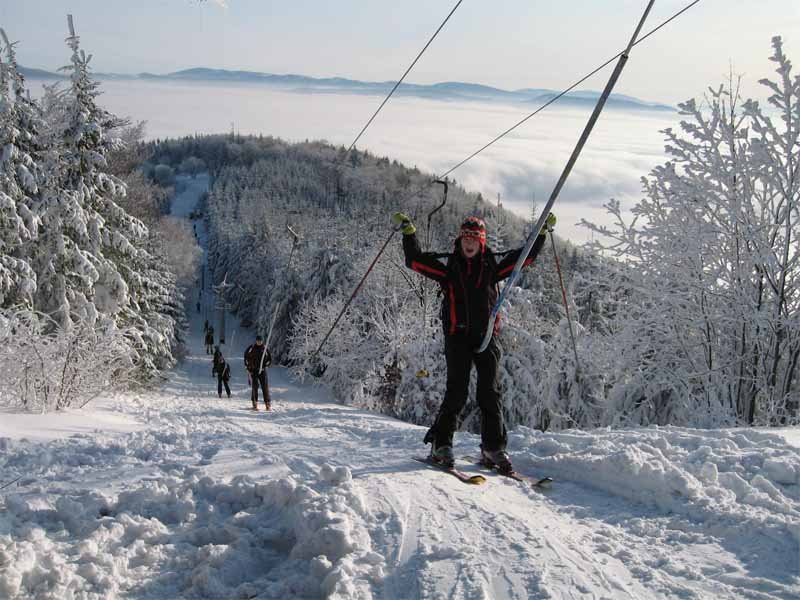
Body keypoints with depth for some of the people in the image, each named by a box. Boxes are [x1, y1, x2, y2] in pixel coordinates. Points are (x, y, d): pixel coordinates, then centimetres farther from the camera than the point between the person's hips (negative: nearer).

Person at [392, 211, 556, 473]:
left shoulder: (492, 263, 11)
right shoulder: (448, 264, 7)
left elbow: (525, 256, 17)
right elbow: (415, 260, 4)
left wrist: (542, 231, 15)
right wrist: (408, 232, -3)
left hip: (486, 336, 2)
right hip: (457, 336, -2)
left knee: (490, 392, 0)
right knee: (457, 391, -9)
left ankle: (493, 447, 7)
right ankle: (441, 444, 1)